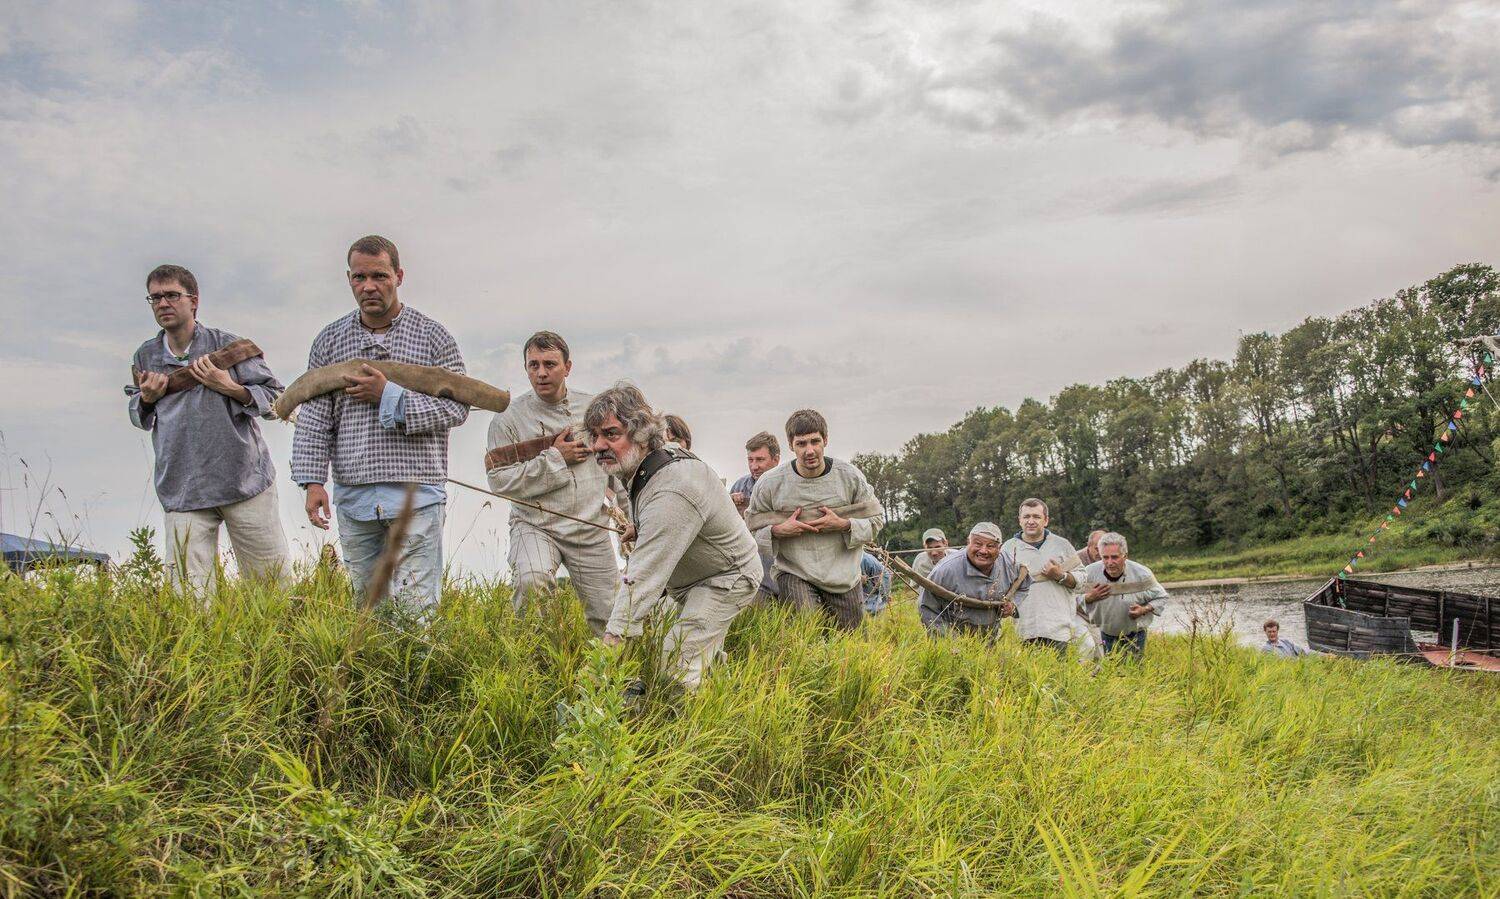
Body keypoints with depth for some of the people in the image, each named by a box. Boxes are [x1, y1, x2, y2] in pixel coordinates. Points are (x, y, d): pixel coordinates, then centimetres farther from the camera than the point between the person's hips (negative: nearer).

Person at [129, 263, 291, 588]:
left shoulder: (228, 345, -1)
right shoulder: (145, 358, 10)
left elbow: (277, 399, 0)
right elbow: (140, 418, 24)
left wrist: (228, 387, -14)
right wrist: (146, 400, 2)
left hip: (245, 483, -2)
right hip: (182, 495, 3)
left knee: (275, 581, 5)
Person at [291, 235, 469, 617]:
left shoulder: (433, 337, 2)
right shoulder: (330, 340, 10)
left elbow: (458, 407, -4)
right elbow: (313, 417, 7)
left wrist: (390, 396, -12)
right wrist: (313, 481, -2)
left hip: (415, 490, -3)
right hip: (353, 496, 3)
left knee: (417, 607, -4)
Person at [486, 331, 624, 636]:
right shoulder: (509, 417, -5)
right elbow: (500, 479, -13)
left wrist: (616, 492, 10)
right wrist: (555, 459, -14)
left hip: (591, 529, 3)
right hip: (535, 525, -3)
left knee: (607, 618, 4)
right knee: (531, 581, -33)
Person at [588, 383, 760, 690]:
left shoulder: (671, 495, -37)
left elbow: (643, 579, -41)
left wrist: (612, 639, -44)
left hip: (724, 580, -10)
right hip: (684, 581, 10)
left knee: (678, 670, -20)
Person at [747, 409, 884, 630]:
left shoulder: (850, 476, -6)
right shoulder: (770, 483, -9)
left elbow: (876, 519, 3)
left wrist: (844, 525, -15)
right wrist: (778, 531, -18)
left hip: (844, 576, 2)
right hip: (794, 574, -2)